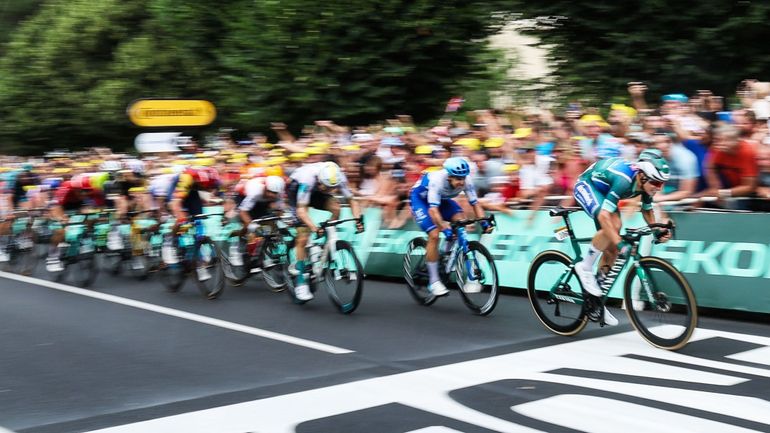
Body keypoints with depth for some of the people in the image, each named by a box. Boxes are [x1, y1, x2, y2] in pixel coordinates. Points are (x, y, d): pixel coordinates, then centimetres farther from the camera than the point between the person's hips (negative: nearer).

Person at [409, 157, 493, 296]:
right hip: (420, 198, -5)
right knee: (434, 235, -20)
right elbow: (433, 209, -45)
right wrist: (445, 228, -57)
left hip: (442, 199, 5)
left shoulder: (466, 181, -25)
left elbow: (475, 203, -21)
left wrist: (484, 222, -37)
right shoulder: (437, 180, -40)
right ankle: (433, 281, -9)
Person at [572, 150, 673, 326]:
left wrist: (657, 231, -11)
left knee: (612, 249, 2)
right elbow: (603, 216, -44)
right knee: (613, 227, -32)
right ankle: (585, 268, -12)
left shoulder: (646, 182, -16)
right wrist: (620, 242, -51)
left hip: (603, 190, 8)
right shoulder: (624, 180, -39)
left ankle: (597, 299, 14)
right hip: (586, 185, -8)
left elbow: (647, 211, 5)